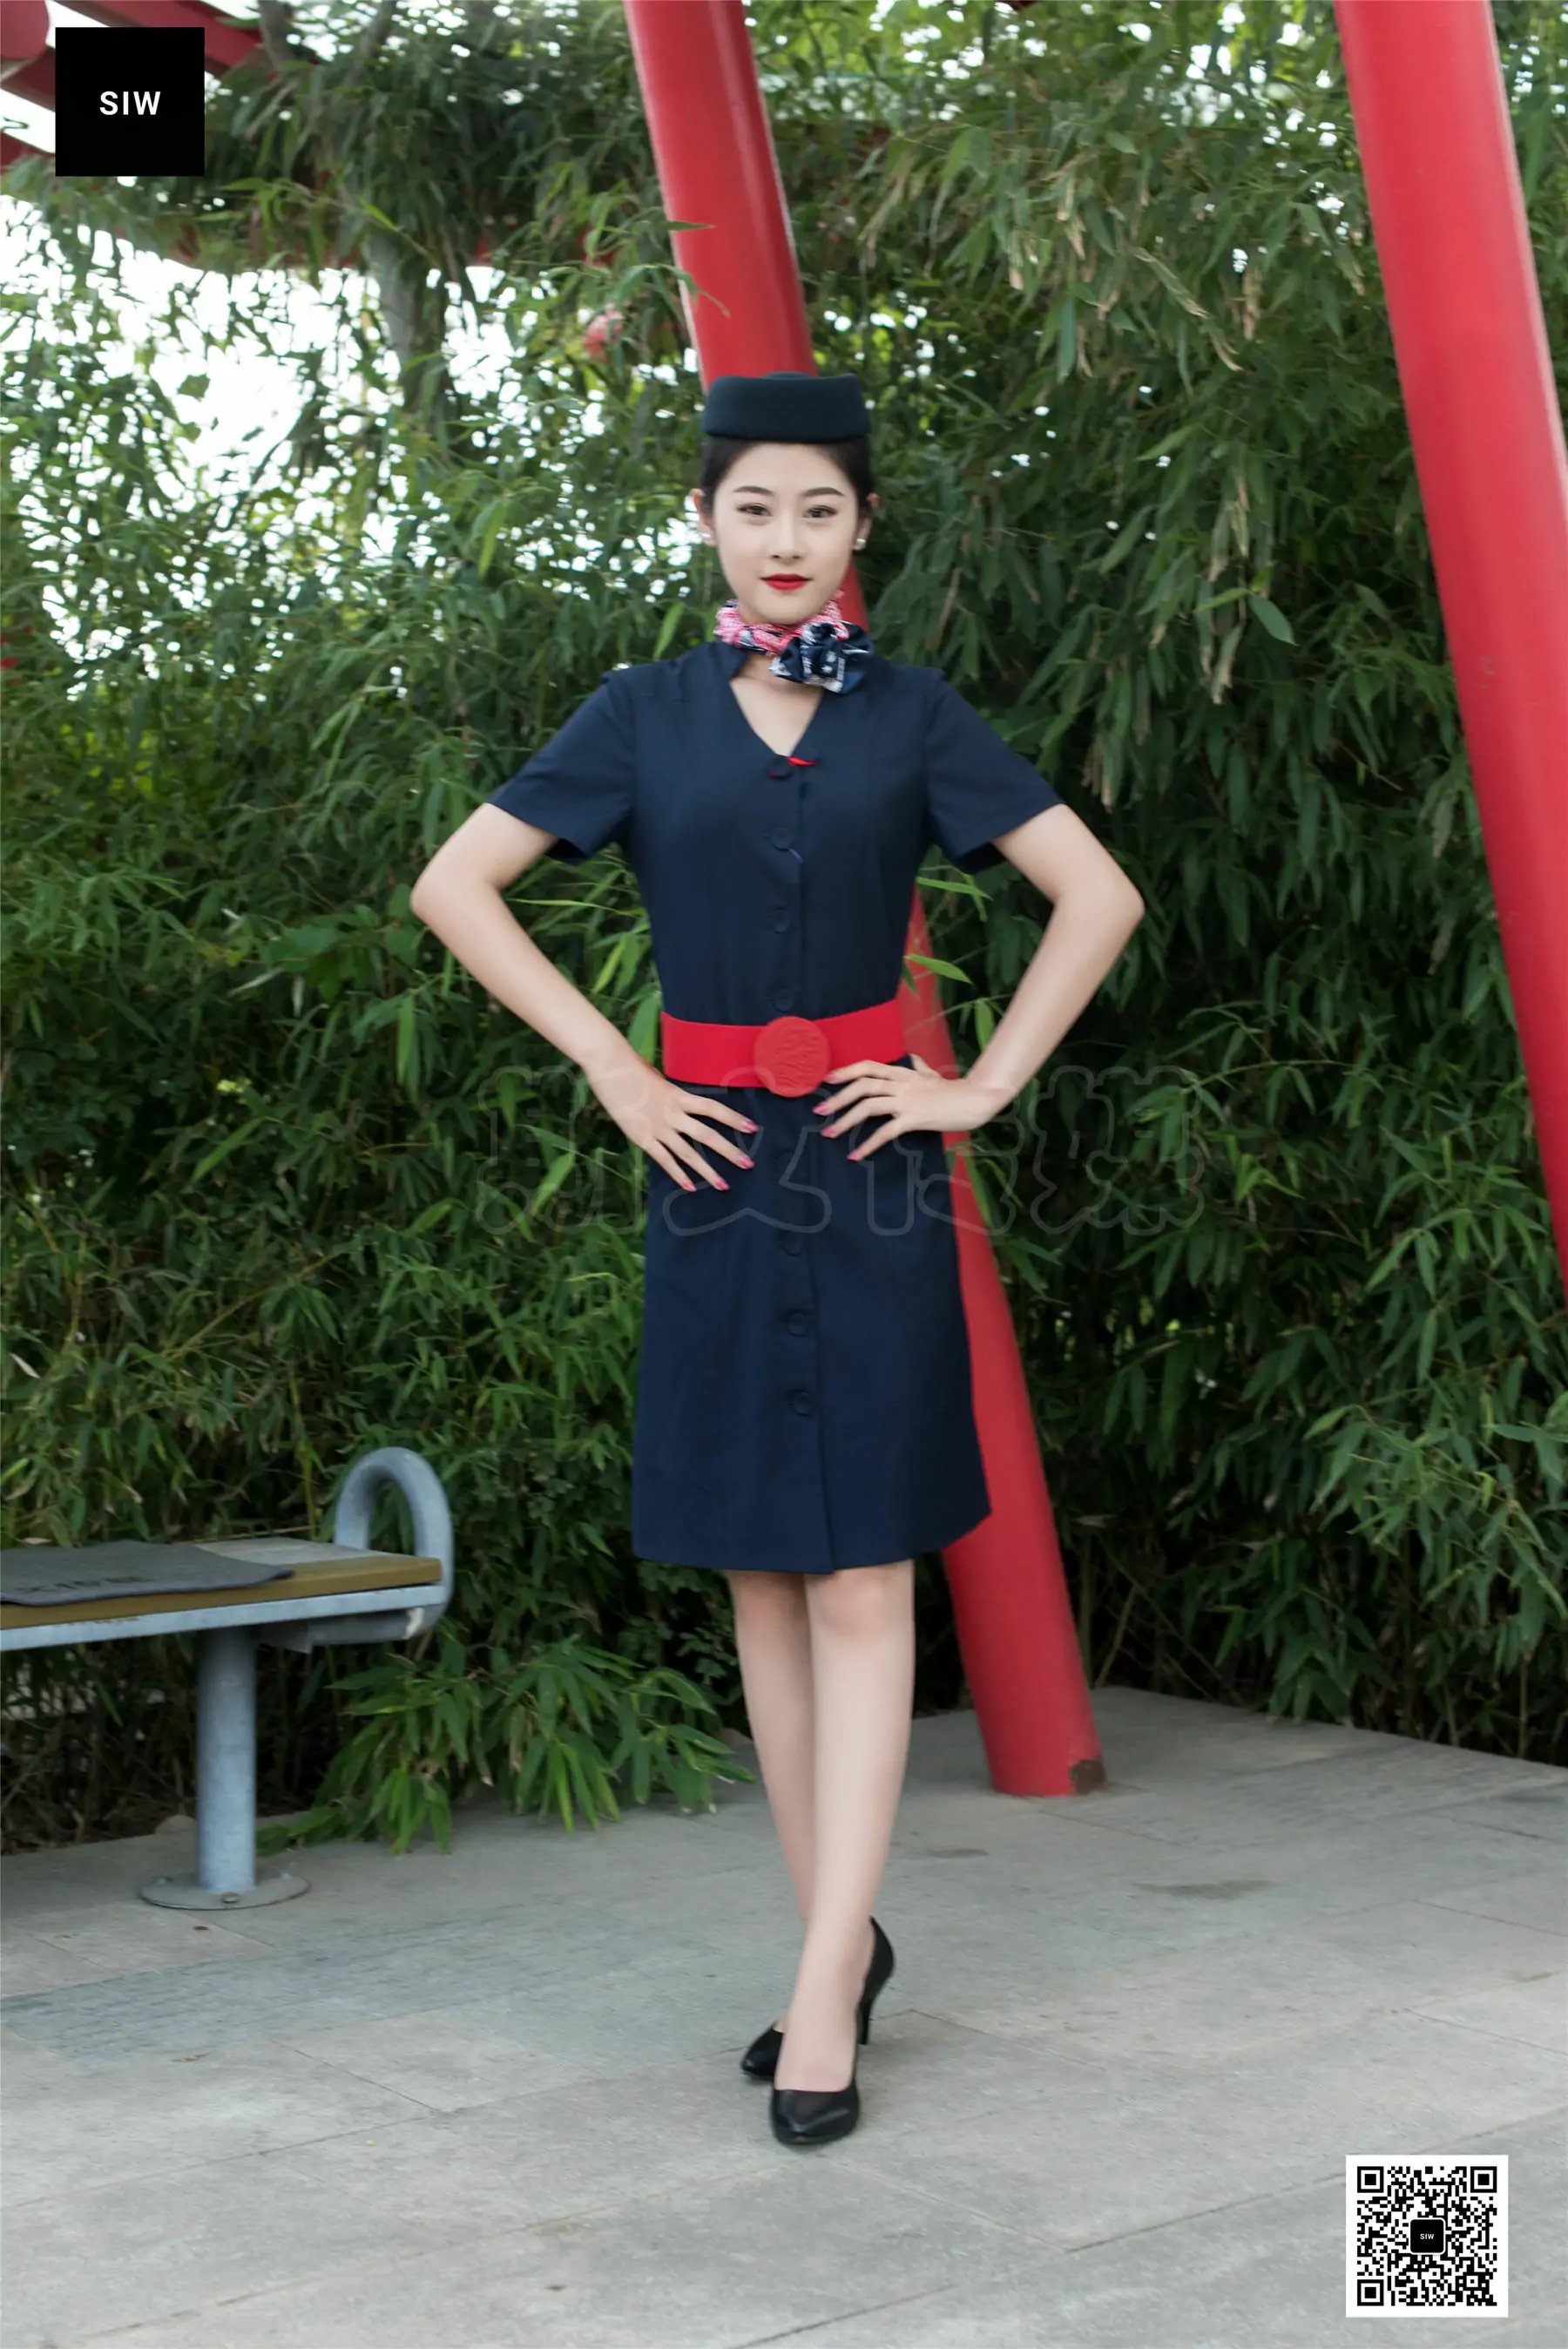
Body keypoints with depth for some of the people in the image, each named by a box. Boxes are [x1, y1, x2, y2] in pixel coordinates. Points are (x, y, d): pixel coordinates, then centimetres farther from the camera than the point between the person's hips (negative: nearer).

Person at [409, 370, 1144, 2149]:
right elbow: (454, 886, 6)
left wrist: (986, 1084, -2)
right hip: (712, 1169, 2)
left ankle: (824, 1993, -2)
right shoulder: (645, 714, 7)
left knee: (861, 1581, -5)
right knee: (762, 1576, 7)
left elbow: (1100, 895, 5)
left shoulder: (912, 714, 4)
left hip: (868, 1171, -2)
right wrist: (612, 1071, 0)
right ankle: (847, 1941, 20)